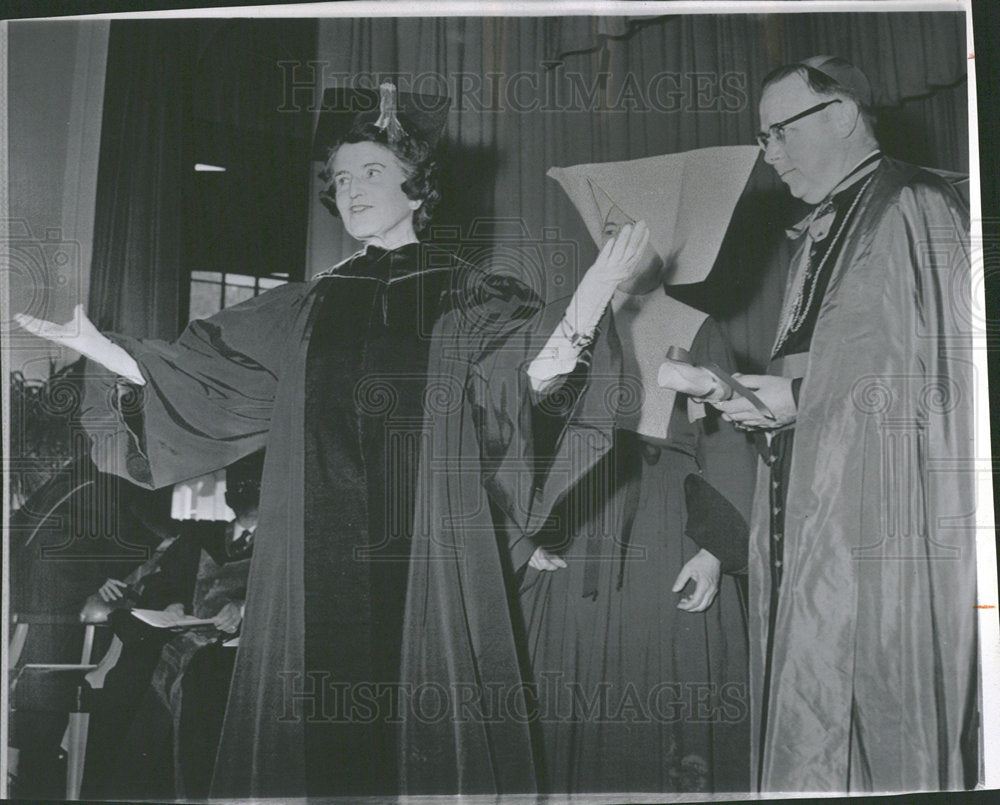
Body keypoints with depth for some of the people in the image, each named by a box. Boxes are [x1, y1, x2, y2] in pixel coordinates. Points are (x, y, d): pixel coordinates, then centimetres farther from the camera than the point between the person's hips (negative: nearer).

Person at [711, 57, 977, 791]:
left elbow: (944, 366, -14)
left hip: (884, 518, -8)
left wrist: (800, 398, -13)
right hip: (813, 520, 8)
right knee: (810, 736, 9)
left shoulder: (916, 210, -8)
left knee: (889, 746, -2)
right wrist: (754, 396, 6)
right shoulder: (820, 229, 18)